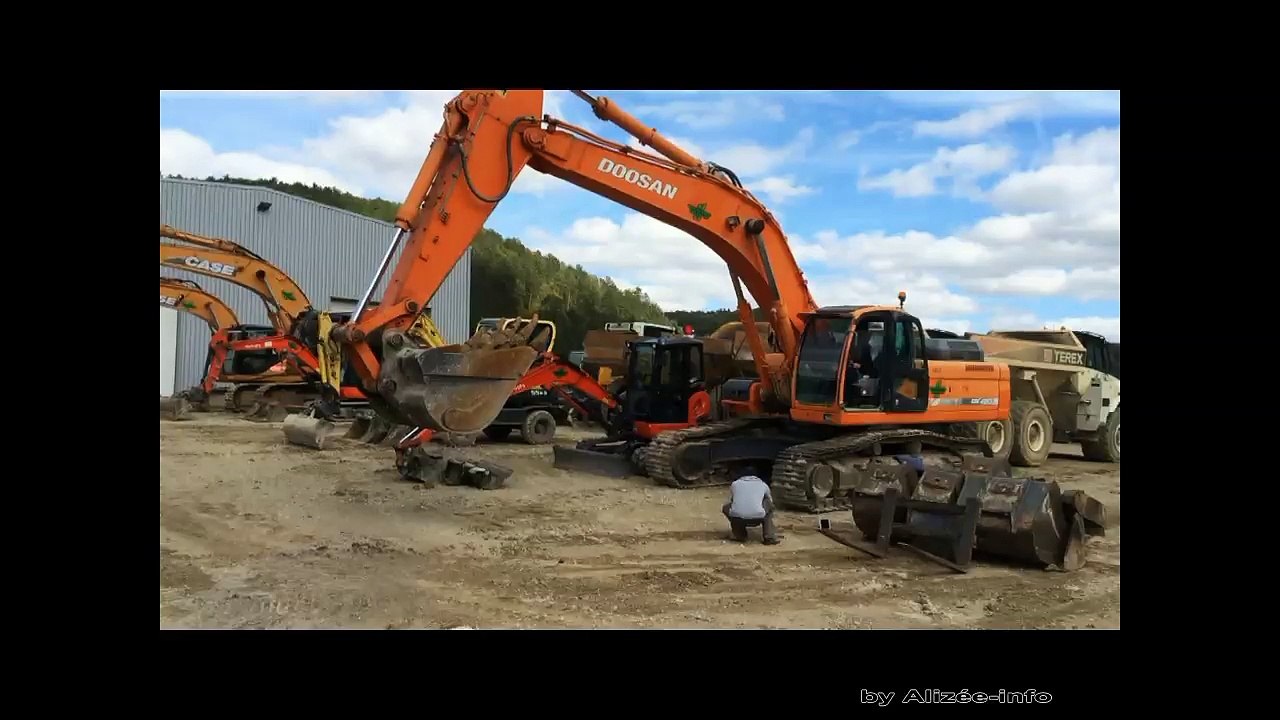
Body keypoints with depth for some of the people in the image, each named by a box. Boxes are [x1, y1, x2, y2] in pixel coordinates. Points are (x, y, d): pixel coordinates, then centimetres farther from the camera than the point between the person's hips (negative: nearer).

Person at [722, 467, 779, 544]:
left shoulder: (735, 484, 25)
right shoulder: (763, 485, 26)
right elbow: (770, 500, 42)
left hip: (737, 518, 1)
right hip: (757, 518, -1)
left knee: (726, 507, 34)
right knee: (769, 503, 30)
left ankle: (740, 536, 23)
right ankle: (770, 538, 20)